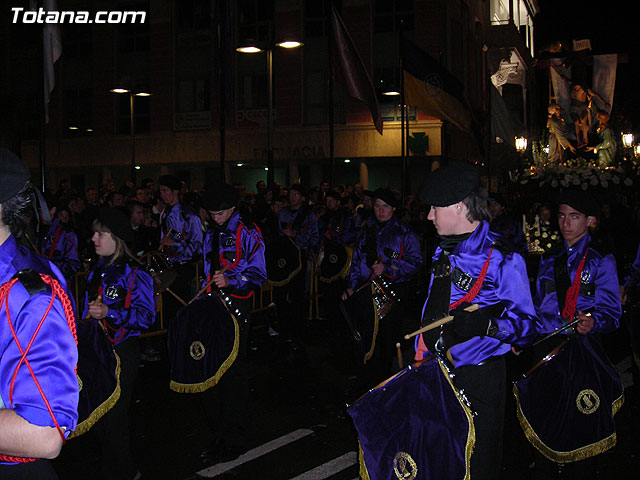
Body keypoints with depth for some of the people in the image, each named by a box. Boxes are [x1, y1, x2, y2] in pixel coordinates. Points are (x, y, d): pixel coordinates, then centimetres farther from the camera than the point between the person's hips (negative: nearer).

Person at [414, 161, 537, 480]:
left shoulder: (501, 259, -14)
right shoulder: (444, 252, 10)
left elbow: (526, 323, -14)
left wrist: (489, 326, -33)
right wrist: (422, 354, 18)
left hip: (478, 376, -7)